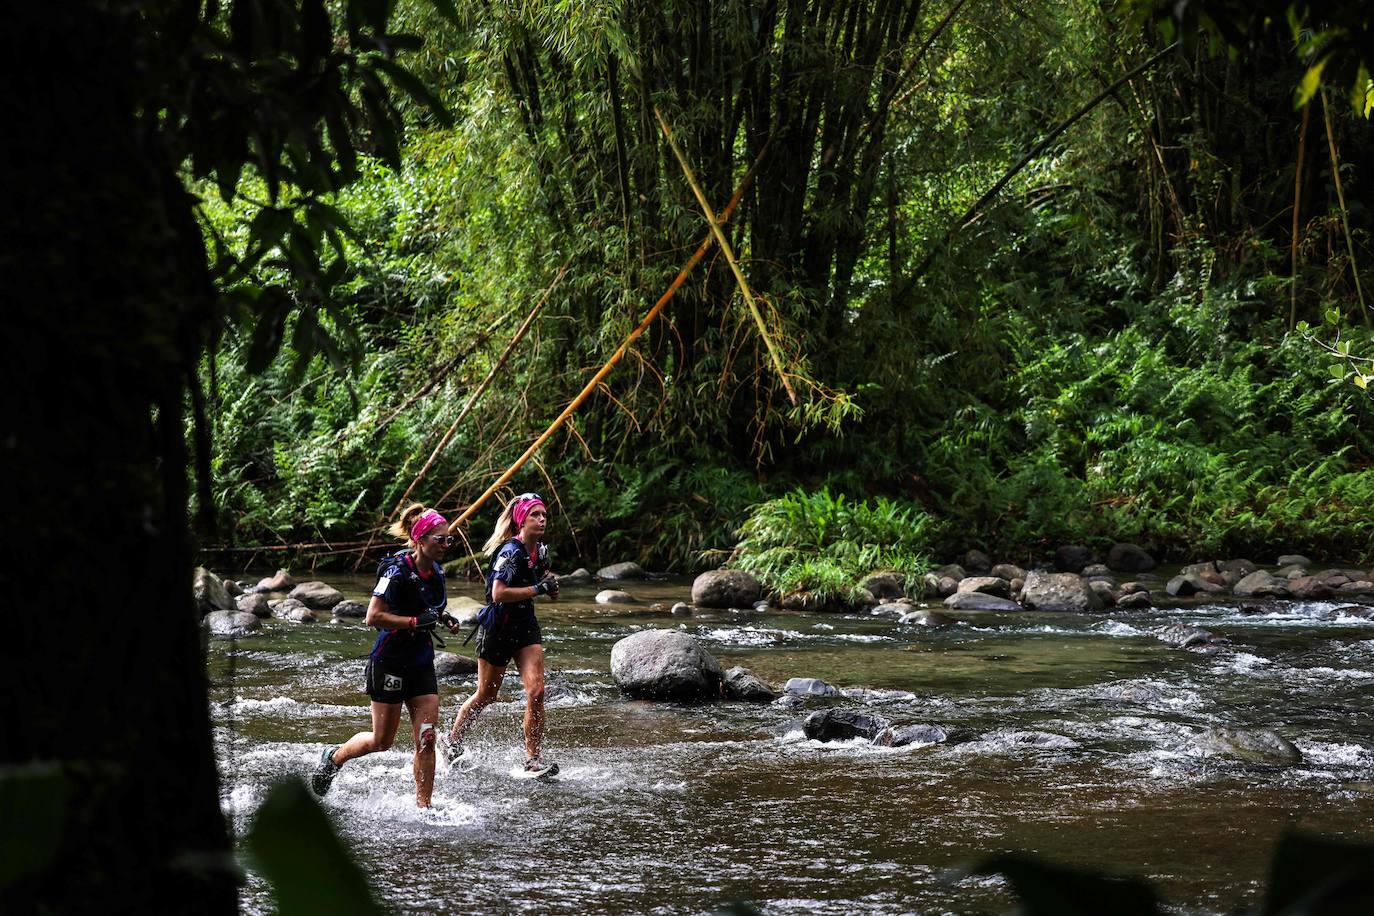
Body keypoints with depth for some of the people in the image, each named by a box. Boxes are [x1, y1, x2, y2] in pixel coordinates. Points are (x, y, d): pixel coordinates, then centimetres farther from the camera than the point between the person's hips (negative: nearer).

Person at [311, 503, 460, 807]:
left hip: (421, 664, 6)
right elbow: (374, 617, -22)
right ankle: (334, 757, 33)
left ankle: (424, 808, 0)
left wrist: (442, 619, 3)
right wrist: (417, 621, -26)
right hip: (390, 663, -6)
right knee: (382, 741, 6)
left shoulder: (436, 571, 5)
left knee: (426, 740, -3)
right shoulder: (397, 571, -19)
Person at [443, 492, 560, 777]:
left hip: (526, 627, 6)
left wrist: (549, 585, 4)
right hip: (498, 627, -6)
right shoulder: (511, 551, -19)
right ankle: (453, 741, 33)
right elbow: (498, 593, -28)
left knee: (536, 691, -10)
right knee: (486, 695, 9)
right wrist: (538, 589, -26)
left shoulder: (540, 550, 6)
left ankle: (533, 758, -4)